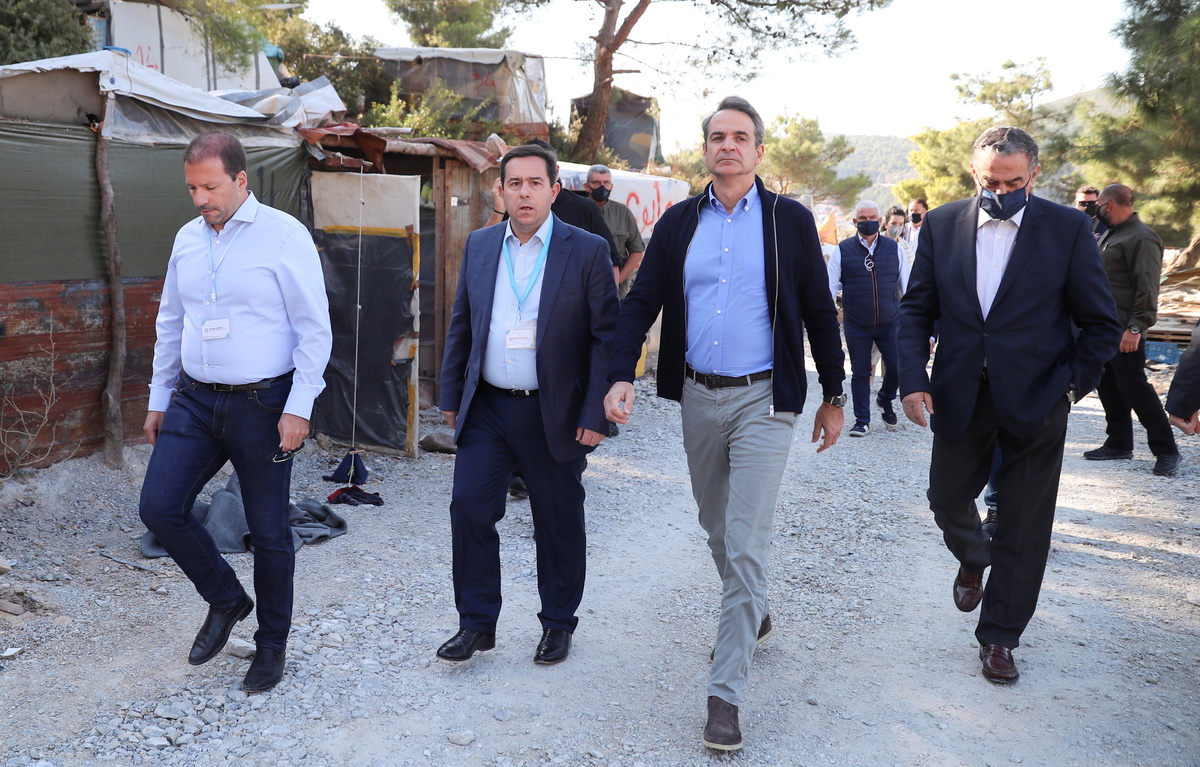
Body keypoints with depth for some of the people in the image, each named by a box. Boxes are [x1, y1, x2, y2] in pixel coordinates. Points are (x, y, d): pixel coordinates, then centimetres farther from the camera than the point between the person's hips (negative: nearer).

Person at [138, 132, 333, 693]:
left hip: (263, 404, -5)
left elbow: (315, 328, -11)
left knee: (269, 531, 4)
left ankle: (271, 645, 24)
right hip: (194, 399, 6)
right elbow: (170, 323, 18)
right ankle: (225, 599, 22)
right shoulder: (187, 239, 9)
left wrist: (299, 409, -16)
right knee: (159, 508, -2)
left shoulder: (284, 236, -10)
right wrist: (158, 399, 18)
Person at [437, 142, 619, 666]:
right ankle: (477, 623, 18)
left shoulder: (587, 251, -6)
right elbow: (461, 324, 14)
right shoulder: (479, 245, 8)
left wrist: (595, 415, -12)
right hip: (486, 408, 4)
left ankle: (558, 624, 28)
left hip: (554, 414, -3)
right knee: (469, 509, 1)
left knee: (559, 524, 9)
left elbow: (607, 336, -7)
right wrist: (451, 396, 11)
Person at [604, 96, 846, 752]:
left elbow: (819, 312, 1)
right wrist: (621, 376, -12)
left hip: (762, 401, -4)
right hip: (697, 397, 4)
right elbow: (641, 301, 2)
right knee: (717, 527, 20)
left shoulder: (790, 221, -2)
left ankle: (725, 692, 2)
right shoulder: (679, 222, 5)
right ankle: (753, 617, 47)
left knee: (746, 544, -8)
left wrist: (833, 397, 3)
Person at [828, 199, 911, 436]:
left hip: (890, 323, 1)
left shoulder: (894, 249, 5)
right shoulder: (843, 250, 0)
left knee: (897, 366, -4)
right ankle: (862, 421, 18)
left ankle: (885, 399, 29)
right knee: (860, 372, 5)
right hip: (856, 326, -1)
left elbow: (907, 285, 10)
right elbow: (829, 288, 2)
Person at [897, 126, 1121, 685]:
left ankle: (999, 637, 23)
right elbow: (916, 308, 3)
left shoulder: (1068, 229, -6)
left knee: (1023, 528, 6)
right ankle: (973, 560, 49)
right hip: (960, 396, 2)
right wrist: (913, 380, -7)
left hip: (1034, 401, -2)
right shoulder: (942, 224, 0)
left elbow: (1100, 323, -1)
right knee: (947, 498, 14)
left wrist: (1070, 387, -9)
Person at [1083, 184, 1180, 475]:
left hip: (1125, 332, -9)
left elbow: (1147, 287, -21)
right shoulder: (1109, 235, 15)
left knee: (1134, 387, -7)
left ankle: (1166, 450, 2)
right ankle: (1119, 444, 21)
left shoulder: (1142, 238, -14)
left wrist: (1136, 327, -25)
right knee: (1108, 387, 12)